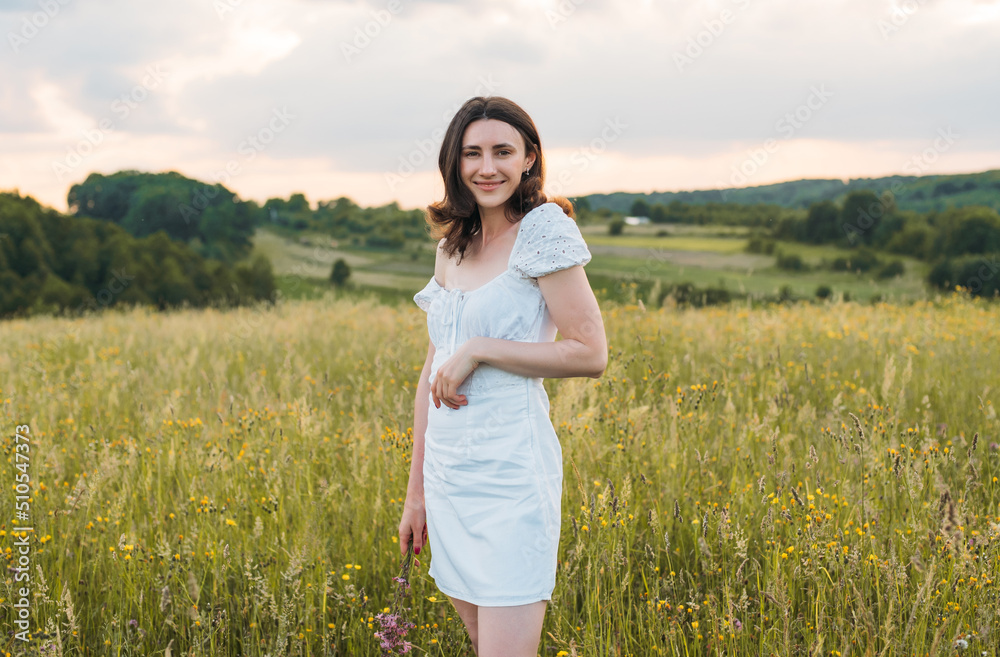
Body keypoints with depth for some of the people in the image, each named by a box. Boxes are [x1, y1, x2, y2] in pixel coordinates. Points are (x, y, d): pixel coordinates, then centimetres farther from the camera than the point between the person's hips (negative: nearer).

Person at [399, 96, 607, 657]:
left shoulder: (543, 229, -7)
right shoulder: (453, 248, 13)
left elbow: (591, 354, -12)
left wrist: (479, 349, -15)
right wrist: (417, 492, 16)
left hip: (511, 469, -7)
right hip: (447, 471, 7)